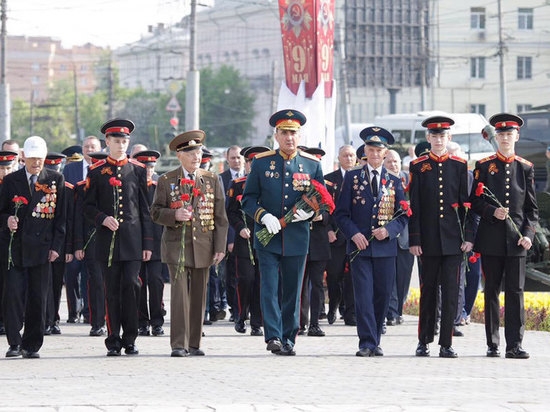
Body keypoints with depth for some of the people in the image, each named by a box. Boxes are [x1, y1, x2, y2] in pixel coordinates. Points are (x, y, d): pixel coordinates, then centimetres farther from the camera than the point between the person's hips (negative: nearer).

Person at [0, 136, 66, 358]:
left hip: (41, 246, 0)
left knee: (38, 298, 3)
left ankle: (32, 345, 11)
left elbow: (60, 215, 5)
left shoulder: (56, 180, 6)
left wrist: (56, 246, -2)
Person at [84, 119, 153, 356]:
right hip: (108, 240, 0)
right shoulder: (96, 171, 6)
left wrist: (148, 243, 3)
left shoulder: (138, 170, 8)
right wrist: (103, 219, -13)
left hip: (132, 240, 0)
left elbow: (146, 209, 8)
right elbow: (88, 206, 8)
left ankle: (130, 339, 1)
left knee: (131, 285, -8)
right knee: (112, 290, 1)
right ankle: (113, 341, 6)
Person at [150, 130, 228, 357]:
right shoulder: (166, 181, 3)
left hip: (203, 245, 3)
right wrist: (174, 215, -18)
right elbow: (156, 212, 3)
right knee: (179, 293, -10)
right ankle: (179, 344, -8)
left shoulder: (212, 180, 8)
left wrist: (220, 246, 1)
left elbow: (220, 216, 7)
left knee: (199, 295, 6)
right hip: (177, 245, -3)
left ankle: (194, 343, 13)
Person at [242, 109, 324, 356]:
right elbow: (248, 198, 5)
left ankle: (288, 339, 13)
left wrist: (310, 212, -11)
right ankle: (273, 337, -13)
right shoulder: (261, 163, 3)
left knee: (293, 291, 5)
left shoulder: (312, 164, 6)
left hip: (297, 239, 1)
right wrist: (263, 216, -14)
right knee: (270, 288, -10)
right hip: (267, 236, -1)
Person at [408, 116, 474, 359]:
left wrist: (469, 237, -1)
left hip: (453, 240, 0)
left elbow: (467, 204, 6)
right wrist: (414, 240, -4)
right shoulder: (418, 167, 4)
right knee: (428, 291, 6)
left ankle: (446, 344, 1)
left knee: (451, 291, -2)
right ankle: (424, 341, 16)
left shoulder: (460, 166, 6)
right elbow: (413, 208, 2)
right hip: (429, 240, 0)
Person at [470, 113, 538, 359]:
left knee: (515, 291, -3)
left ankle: (514, 345, -2)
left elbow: (532, 207, 9)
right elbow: (475, 202, 4)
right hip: (491, 240, -1)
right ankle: (492, 344, 11)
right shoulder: (484, 167, 5)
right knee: (492, 291, 4)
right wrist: (493, 212, -15)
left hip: (517, 240, 1)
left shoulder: (526, 168, 8)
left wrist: (528, 234, -4)